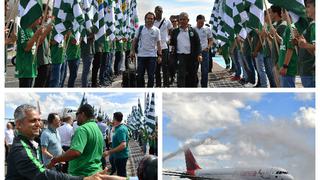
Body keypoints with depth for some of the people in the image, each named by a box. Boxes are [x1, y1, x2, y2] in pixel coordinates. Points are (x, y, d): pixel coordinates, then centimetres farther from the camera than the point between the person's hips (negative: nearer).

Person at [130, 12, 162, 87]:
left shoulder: (156, 30, 3)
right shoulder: (140, 28, 4)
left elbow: (158, 43, 2)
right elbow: (135, 40, 8)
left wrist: (160, 55, -4)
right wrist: (132, 51, 0)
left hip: (152, 56, -1)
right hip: (141, 55, 1)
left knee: (151, 76, 2)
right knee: (140, 75, 5)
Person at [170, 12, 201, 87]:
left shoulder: (192, 31, 6)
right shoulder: (175, 32, 11)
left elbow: (198, 44, 2)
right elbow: (172, 43, 14)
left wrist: (199, 54, -12)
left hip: (192, 57, 0)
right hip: (181, 56, 0)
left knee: (192, 77, 7)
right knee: (181, 76, -9)